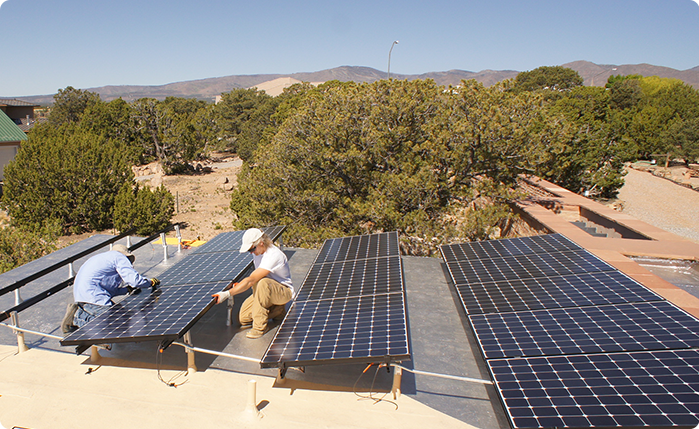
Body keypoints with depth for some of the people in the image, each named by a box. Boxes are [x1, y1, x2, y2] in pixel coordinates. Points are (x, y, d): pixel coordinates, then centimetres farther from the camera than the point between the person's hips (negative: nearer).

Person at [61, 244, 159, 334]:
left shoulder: (105, 257, 29)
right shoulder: (120, 257, 1)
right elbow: (135, 279, -10)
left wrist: (127, 289, 20)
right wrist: (151, 282, 6)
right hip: (91, 295, -10)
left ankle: (79, 311, 8)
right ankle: (78, 317, -13)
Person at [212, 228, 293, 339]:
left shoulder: (273, 255, -29)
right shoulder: (258, 251, -1)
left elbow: (251, 280, -34)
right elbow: (254, 278, 11)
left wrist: (227, 294, -36)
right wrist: (240, 285, -7)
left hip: (284, 291, -8)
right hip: (265, 291, 8)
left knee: (262, 283, -39)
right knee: (243, 319, -4)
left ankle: (260, 326, -25)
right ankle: (277, 310, 13)